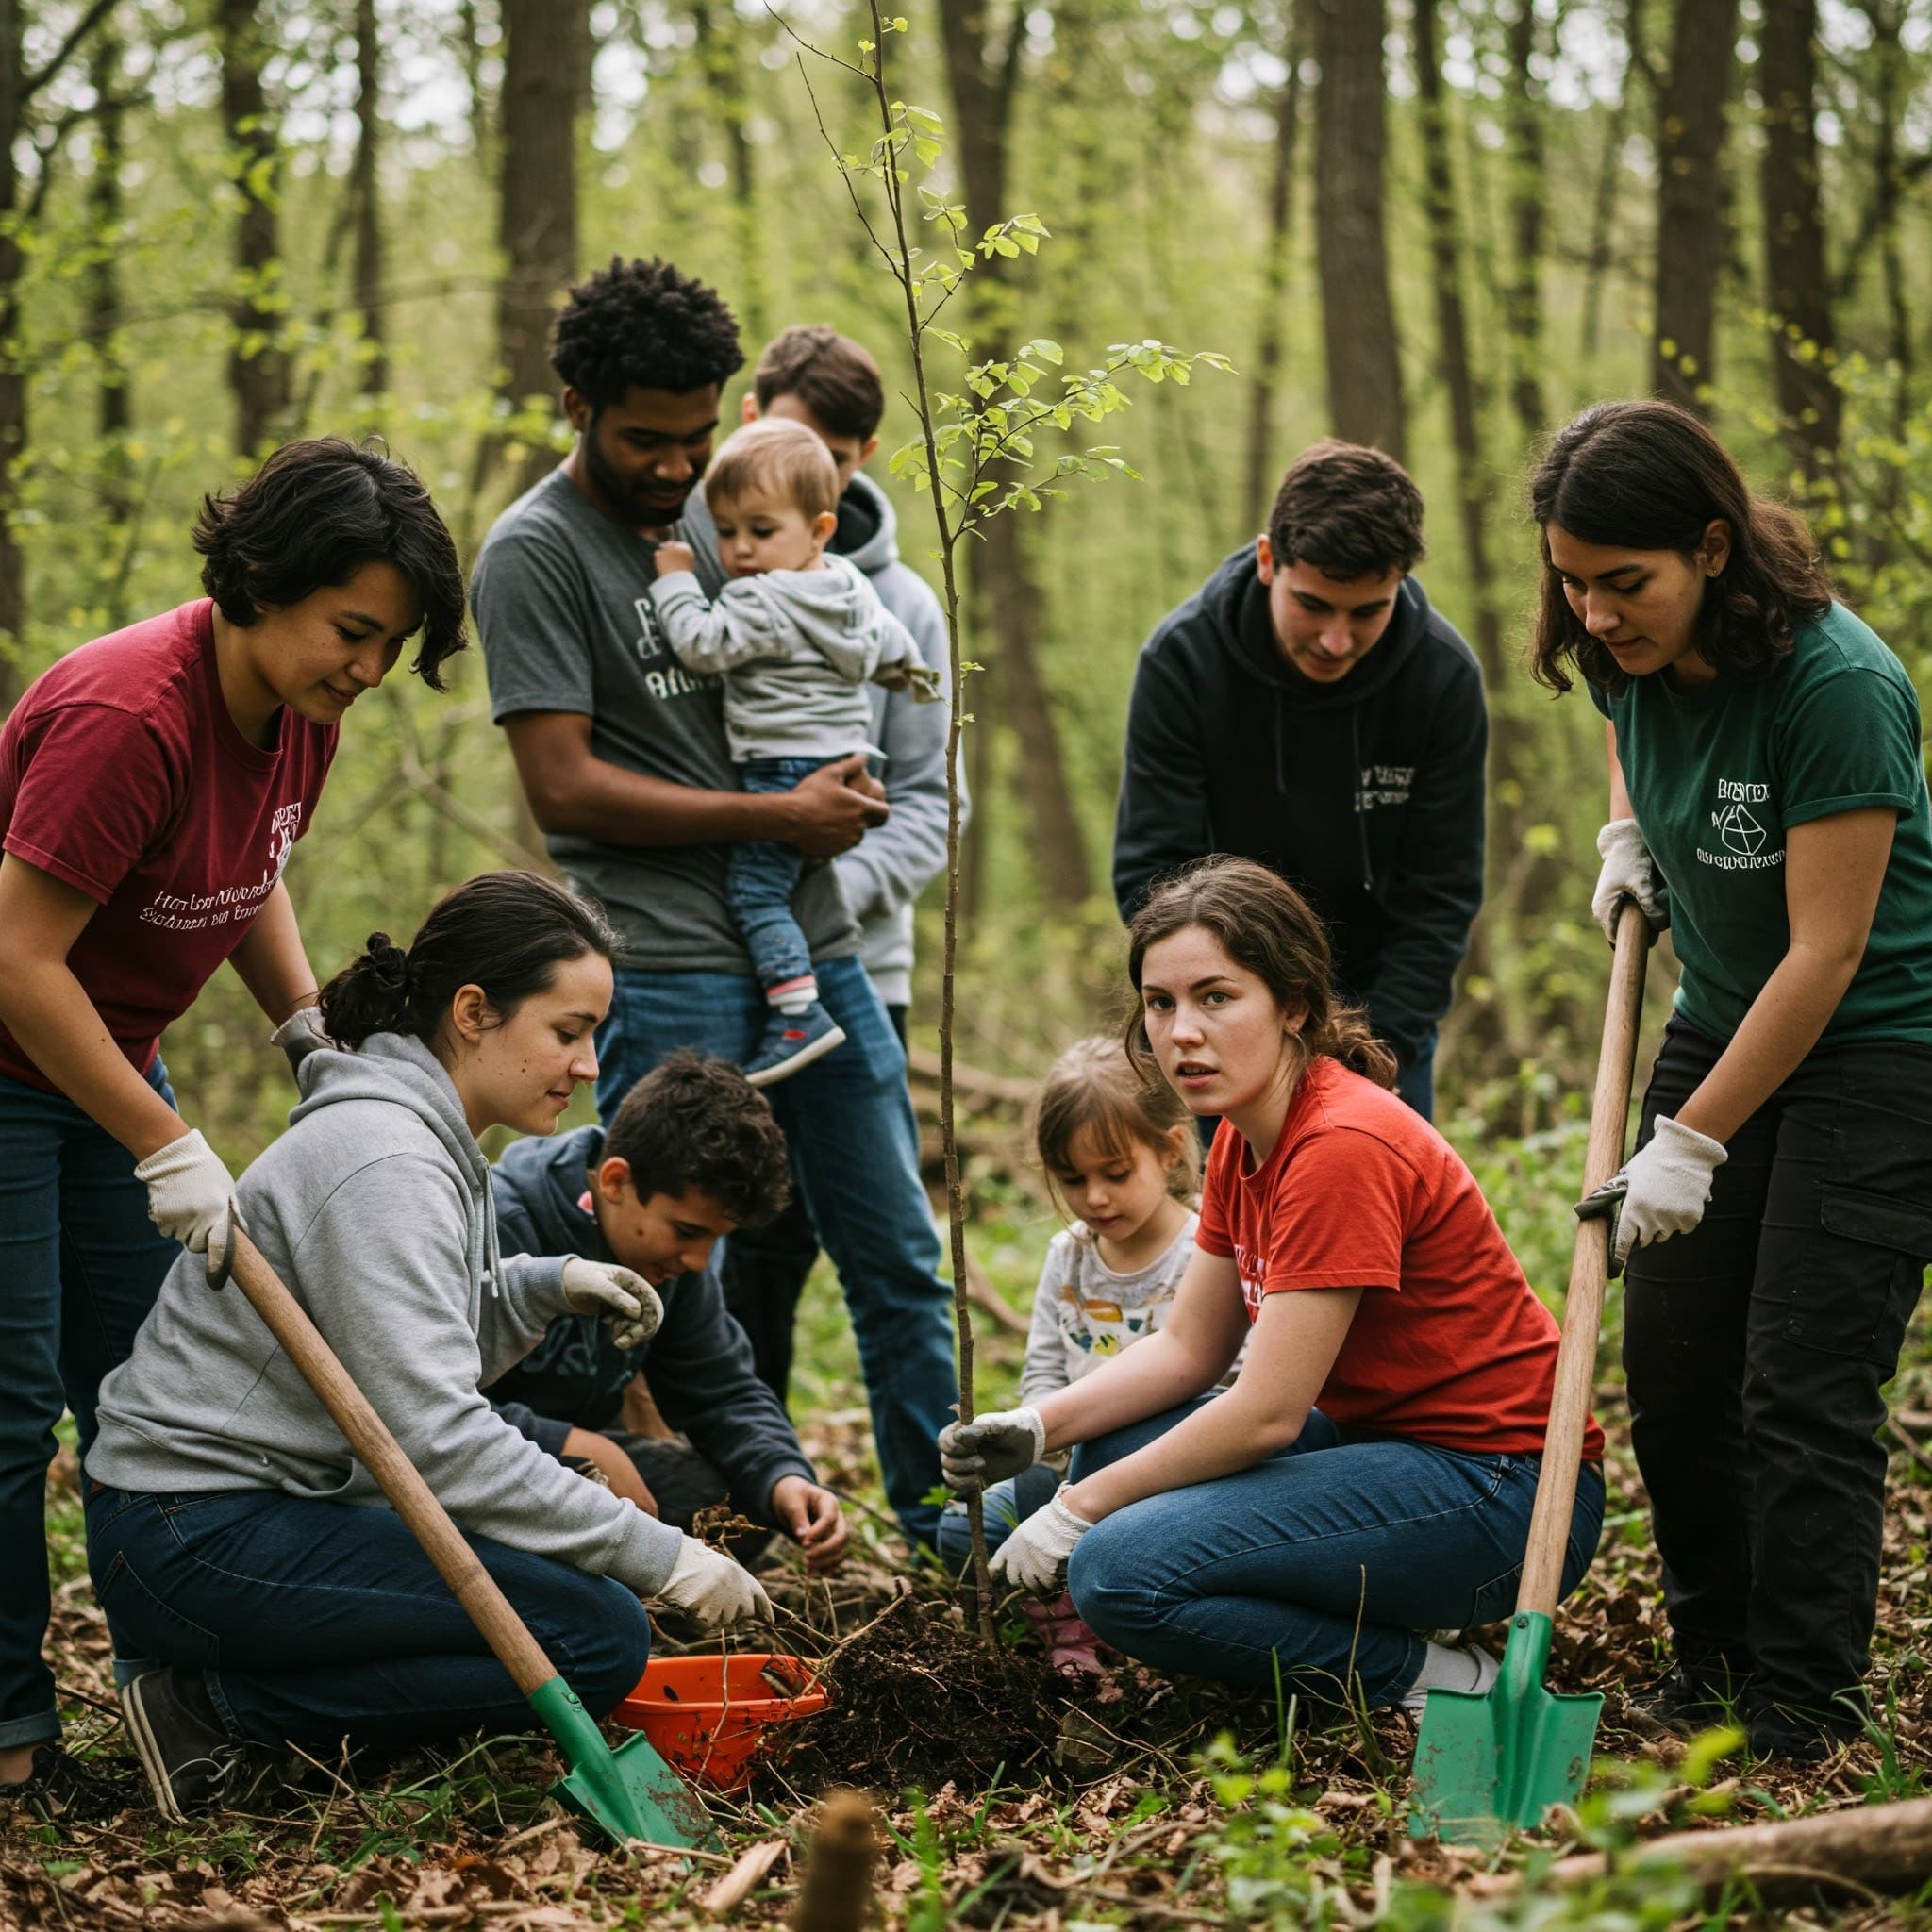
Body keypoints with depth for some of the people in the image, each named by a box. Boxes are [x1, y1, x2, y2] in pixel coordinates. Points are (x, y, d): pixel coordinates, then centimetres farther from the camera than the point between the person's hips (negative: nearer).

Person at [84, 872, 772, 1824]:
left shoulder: (427, 1139, 13)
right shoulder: (379, 1160, -20)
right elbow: (437, 1436, -25)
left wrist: (546, 1286, 2)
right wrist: (658, 1554, -22)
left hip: (271, 1507, 10)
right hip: (194, 1535, -10)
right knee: (600, 1637, -17)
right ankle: (221, 1710, -9)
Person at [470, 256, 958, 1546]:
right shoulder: (536, 553, -7)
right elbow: (564, 785, -13)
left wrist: (841, 768, 8)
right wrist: (774, 817, -12)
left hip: (815, 943, 7)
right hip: (670, 970, -7)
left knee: (902, 1265, 11)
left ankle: (955, 1531, 21)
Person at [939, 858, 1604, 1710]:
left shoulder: (1342, 1147, -22)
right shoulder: (1245, 1136, 8)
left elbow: (1267, 1414, -22)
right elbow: (1188, 1346, 13)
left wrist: (1080, 1508, -12)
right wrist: (1036, 1427, -4)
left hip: (1499, 1492, -10)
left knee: (1121, 1570, -20)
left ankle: (1426, 1678, -7)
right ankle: (1373, 1618, 8)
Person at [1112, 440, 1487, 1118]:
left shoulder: (1445, 675, -15)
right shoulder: (1182, 657, -19)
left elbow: (1438, 897, -10)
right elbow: (1150, 874, -17)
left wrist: (1379, 1048, -20)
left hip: (1384, 1005, 1)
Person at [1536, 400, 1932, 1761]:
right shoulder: (1629, 653, -6)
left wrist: (1692, 1142, -22)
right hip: (1720, 1024, 7)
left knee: (1804, 1391, -10)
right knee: (1670, 1367, 6)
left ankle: (1803, 1725, 0)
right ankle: (1712, 1664, 21)